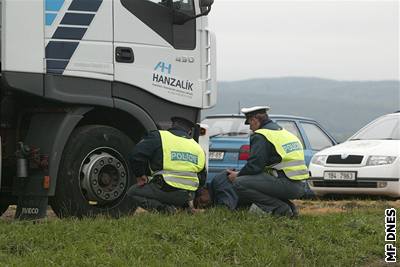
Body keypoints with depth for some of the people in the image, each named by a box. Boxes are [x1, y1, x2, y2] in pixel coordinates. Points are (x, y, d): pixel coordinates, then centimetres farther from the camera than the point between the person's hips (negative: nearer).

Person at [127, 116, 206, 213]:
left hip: (165, 191, -6)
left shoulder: (159, 137, 0)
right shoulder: (198, 147, 17)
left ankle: (163, 208, -10)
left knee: (133, 192, 14)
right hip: (187, 196, 6)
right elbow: (202, 179, 22)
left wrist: (140, 176, 5)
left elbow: (136, 156, -10)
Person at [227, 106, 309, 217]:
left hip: (286, 185, -9)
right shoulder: (283, 131, 23)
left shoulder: (260, 136, -6)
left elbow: (255, 165, -14)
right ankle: (288, 207, 10)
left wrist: (238, 175, 5)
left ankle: (280, 208, -12)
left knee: (239, 184, -11)